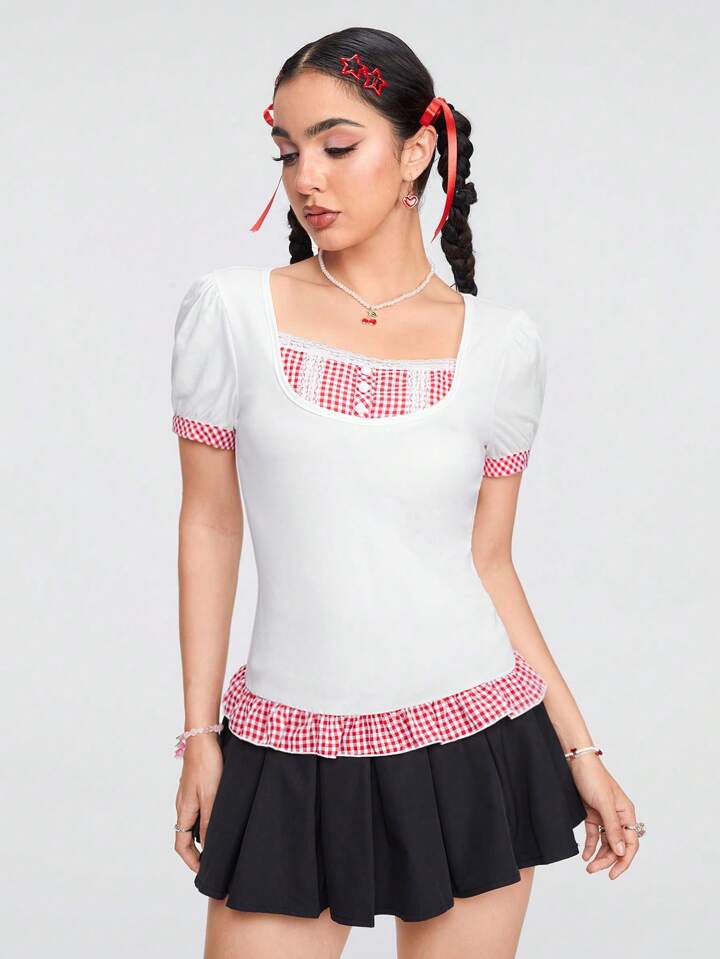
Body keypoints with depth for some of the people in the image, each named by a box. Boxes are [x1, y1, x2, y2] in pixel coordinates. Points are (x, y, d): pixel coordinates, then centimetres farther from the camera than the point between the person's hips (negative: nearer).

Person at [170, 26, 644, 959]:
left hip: (473, 742, 1)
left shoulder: (502, 344, -1)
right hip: (292, 753, -1)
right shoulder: (230, 311, -4)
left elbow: (488, 561, 6)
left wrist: (581, 751, 7)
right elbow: (210, 526, 2)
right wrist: (199, 737, 2)